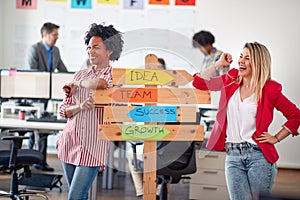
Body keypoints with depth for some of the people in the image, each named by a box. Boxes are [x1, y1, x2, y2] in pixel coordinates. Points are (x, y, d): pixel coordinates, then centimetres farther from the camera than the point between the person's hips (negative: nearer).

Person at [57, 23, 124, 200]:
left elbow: (100, 83, -28)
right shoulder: (80, 74, 13)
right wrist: (79, 107, -12)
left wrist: (78, 84, -8)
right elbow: (64, 110, 10)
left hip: (93, 146, -6)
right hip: (70, 142, 6)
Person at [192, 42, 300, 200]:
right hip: (233, 155, 3)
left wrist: (276, 138, 2)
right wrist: (219, 63, 5)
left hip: (259, 155, -3)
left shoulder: (269, 89, -2)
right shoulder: (230, 81, 9)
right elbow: (199, 83, 7)